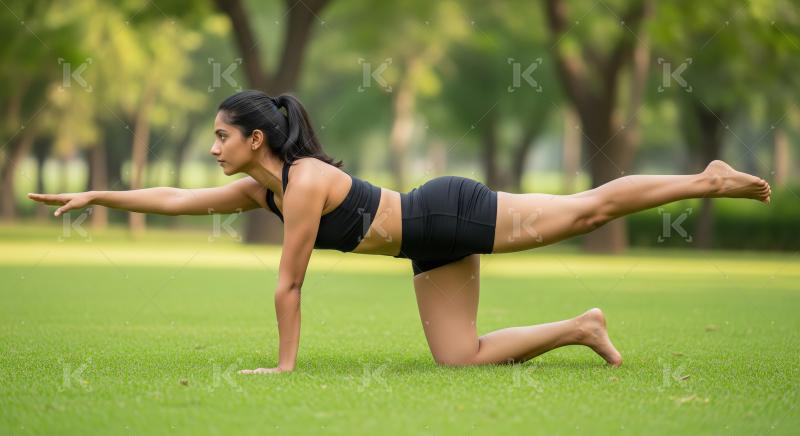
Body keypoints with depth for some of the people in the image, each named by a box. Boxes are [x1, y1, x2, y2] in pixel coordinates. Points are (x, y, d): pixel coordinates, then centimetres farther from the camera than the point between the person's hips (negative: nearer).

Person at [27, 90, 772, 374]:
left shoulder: (305, 182, -23)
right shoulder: (262, 188, 4)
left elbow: (289, 284, -20)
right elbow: (174, 200, 11)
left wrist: (284, 363, -15)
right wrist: (96, 195, 10)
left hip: (451, 215, -8)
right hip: (432, 247, 8)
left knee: (586, 209, -6)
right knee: (461, 360, 3)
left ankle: (710, 180, 4)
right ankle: (581, 329, 14)